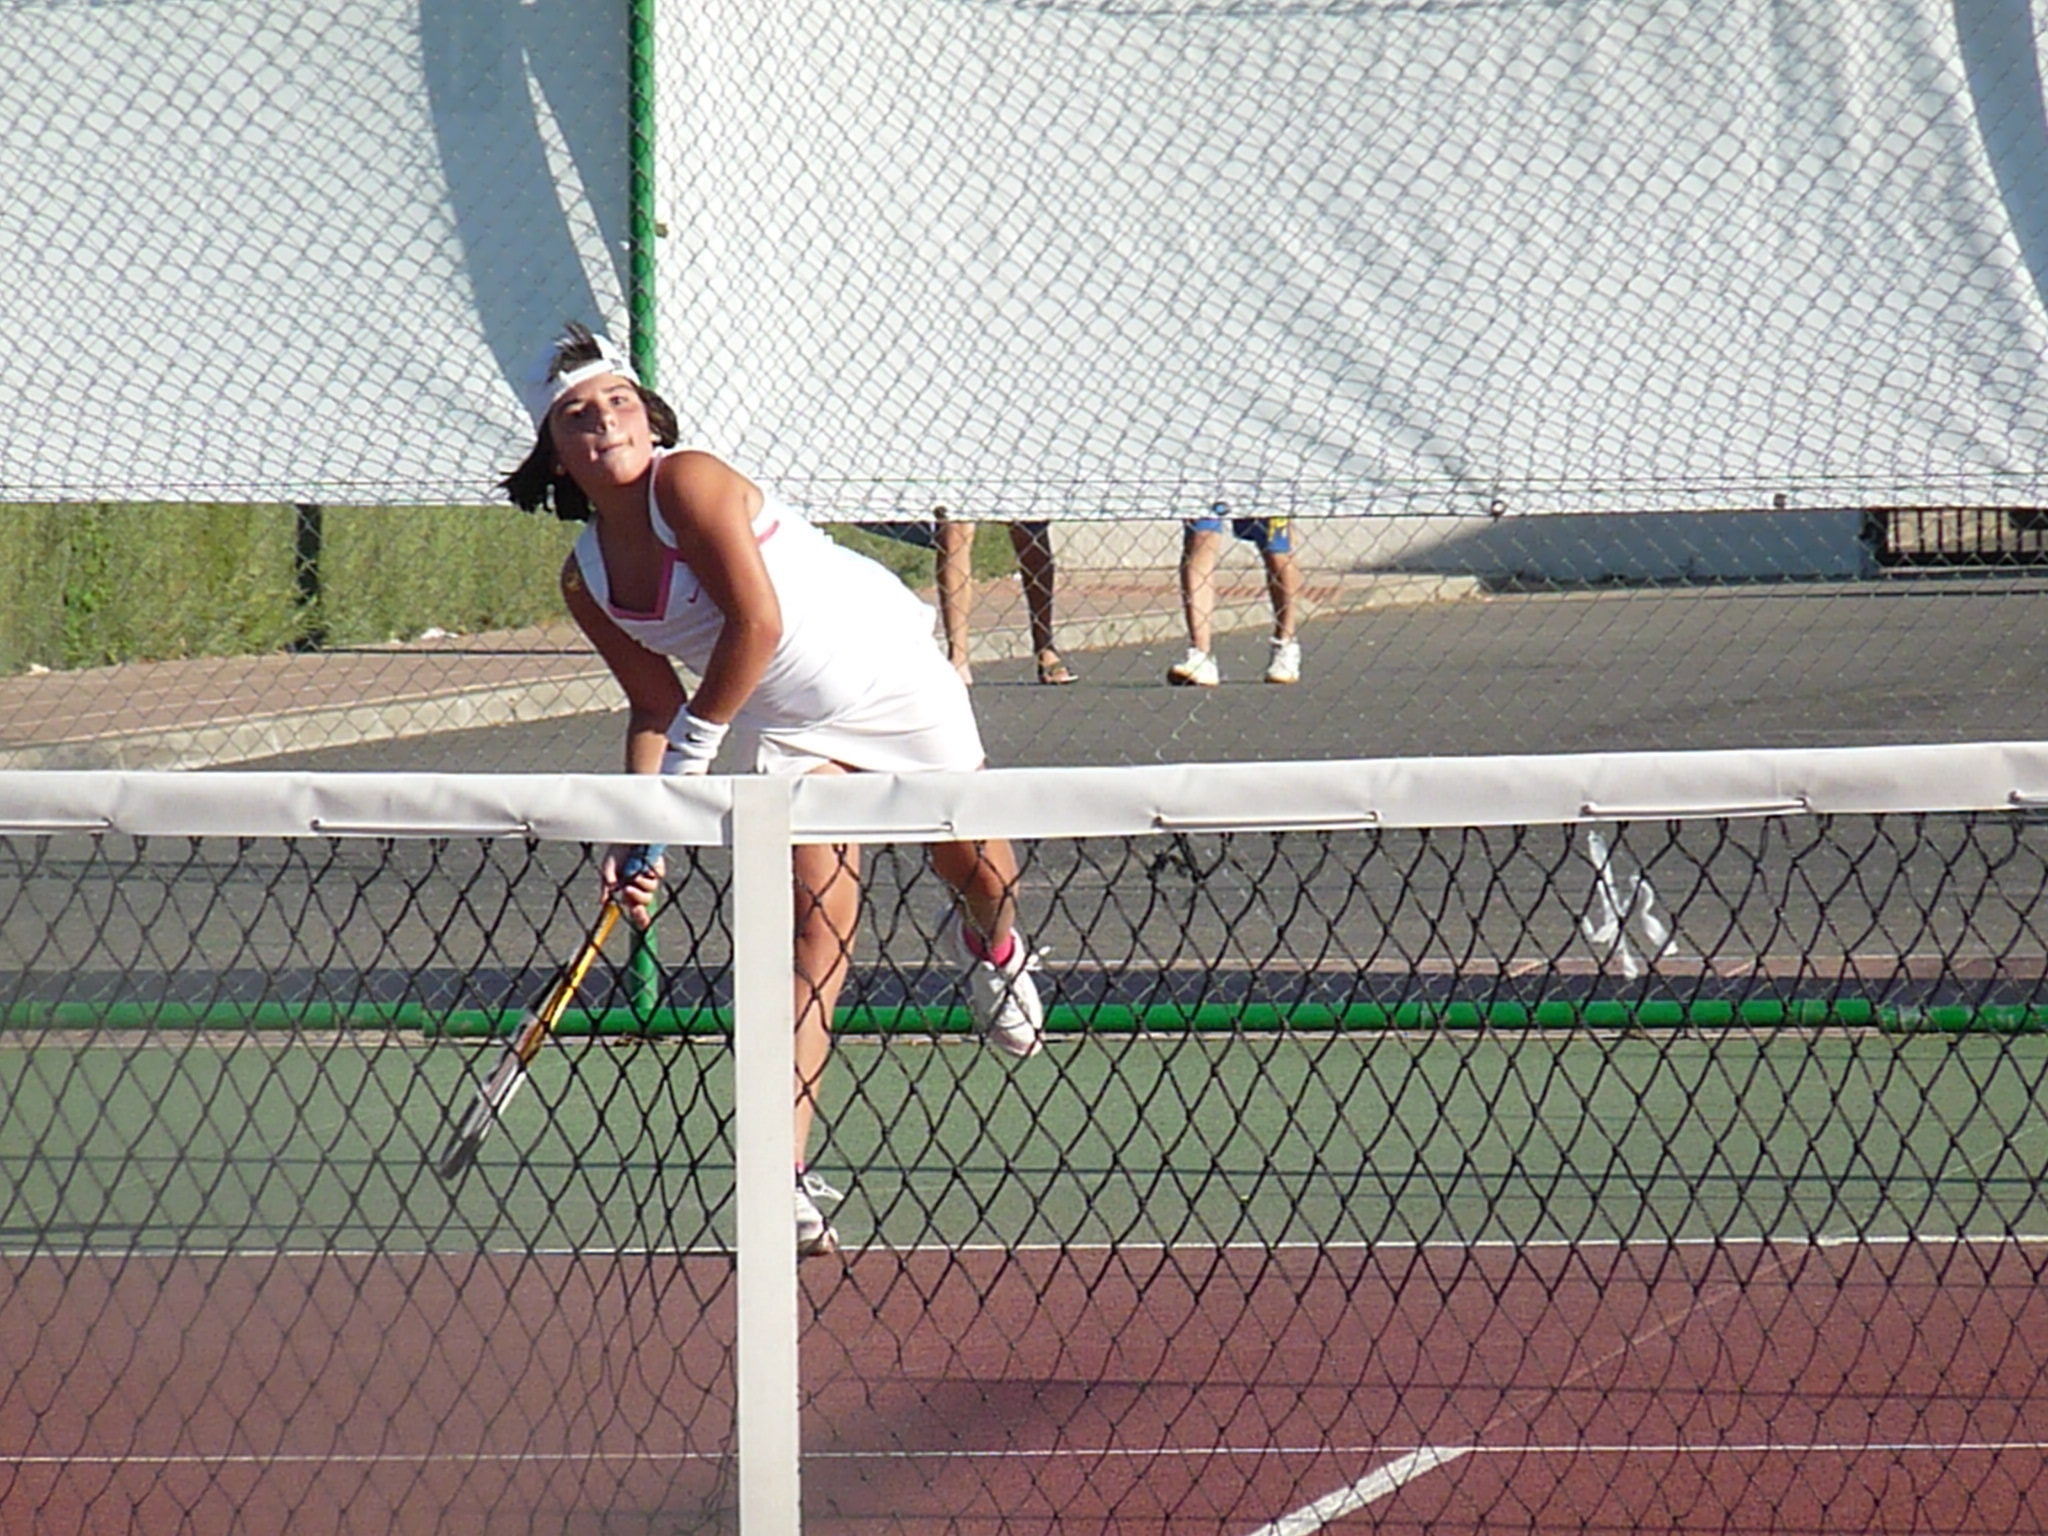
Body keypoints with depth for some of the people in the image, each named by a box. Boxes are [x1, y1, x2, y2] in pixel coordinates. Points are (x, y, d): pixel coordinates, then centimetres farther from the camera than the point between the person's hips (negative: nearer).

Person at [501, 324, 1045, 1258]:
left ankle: (995, 953, 55)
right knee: (816, 932, -11)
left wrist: (690, 751, -24)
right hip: (795, 728, 3)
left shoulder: (688, 481, -25)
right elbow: (655, 704, 3)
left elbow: (756, 622, -29)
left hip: (892, 670, -3)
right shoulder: (586, 583, -6)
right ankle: (785, 1180, -17)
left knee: (977, 871, 15)